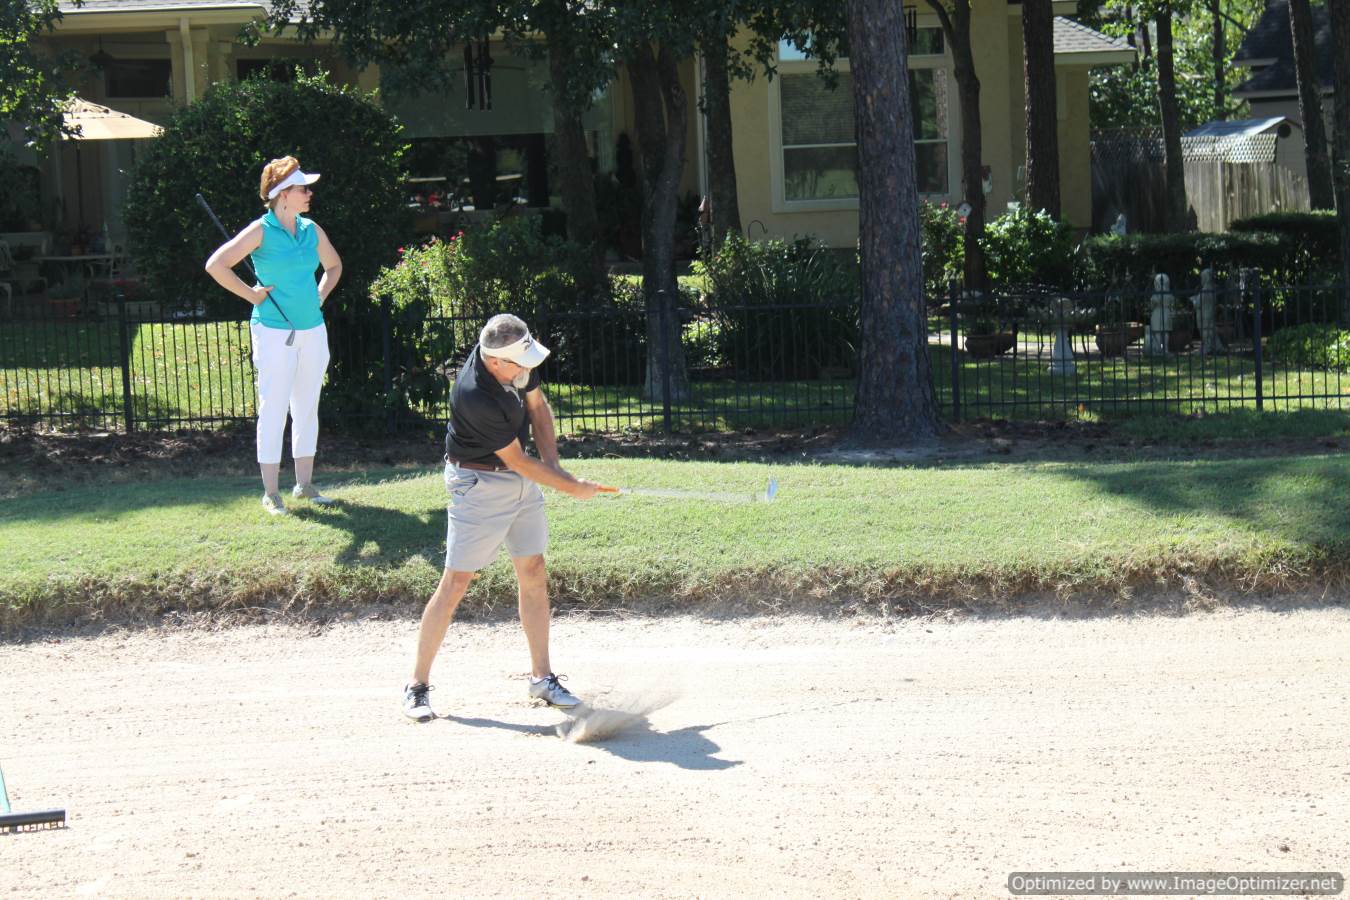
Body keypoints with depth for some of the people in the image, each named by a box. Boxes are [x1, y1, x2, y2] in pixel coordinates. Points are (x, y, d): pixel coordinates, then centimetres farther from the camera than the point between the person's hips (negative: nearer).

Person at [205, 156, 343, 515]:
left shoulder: (311, 230, 8)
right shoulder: (261, 230, -10)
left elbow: (333, 265, 28)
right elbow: (216, 265, -16)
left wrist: (320, 295, 13)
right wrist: (251, 294, -11)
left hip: (312, 330, 6)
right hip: (274, 332, -6)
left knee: (308, 408, 11)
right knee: (273, 409, -3)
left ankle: (305, 483, 21)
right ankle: (271, 492, 2)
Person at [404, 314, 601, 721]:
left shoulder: (516, 358, -10)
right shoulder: (475, 396, -32)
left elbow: (538, 405, 9)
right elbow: (517, 460, -22)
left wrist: (552, 464, -3)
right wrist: (573, 488, -12)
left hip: (523, 480, 8)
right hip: (479, 484, -8)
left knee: (534, 575, 8)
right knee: (455, 583, -7)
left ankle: (542, 676, 18)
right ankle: (417, 685, 1)